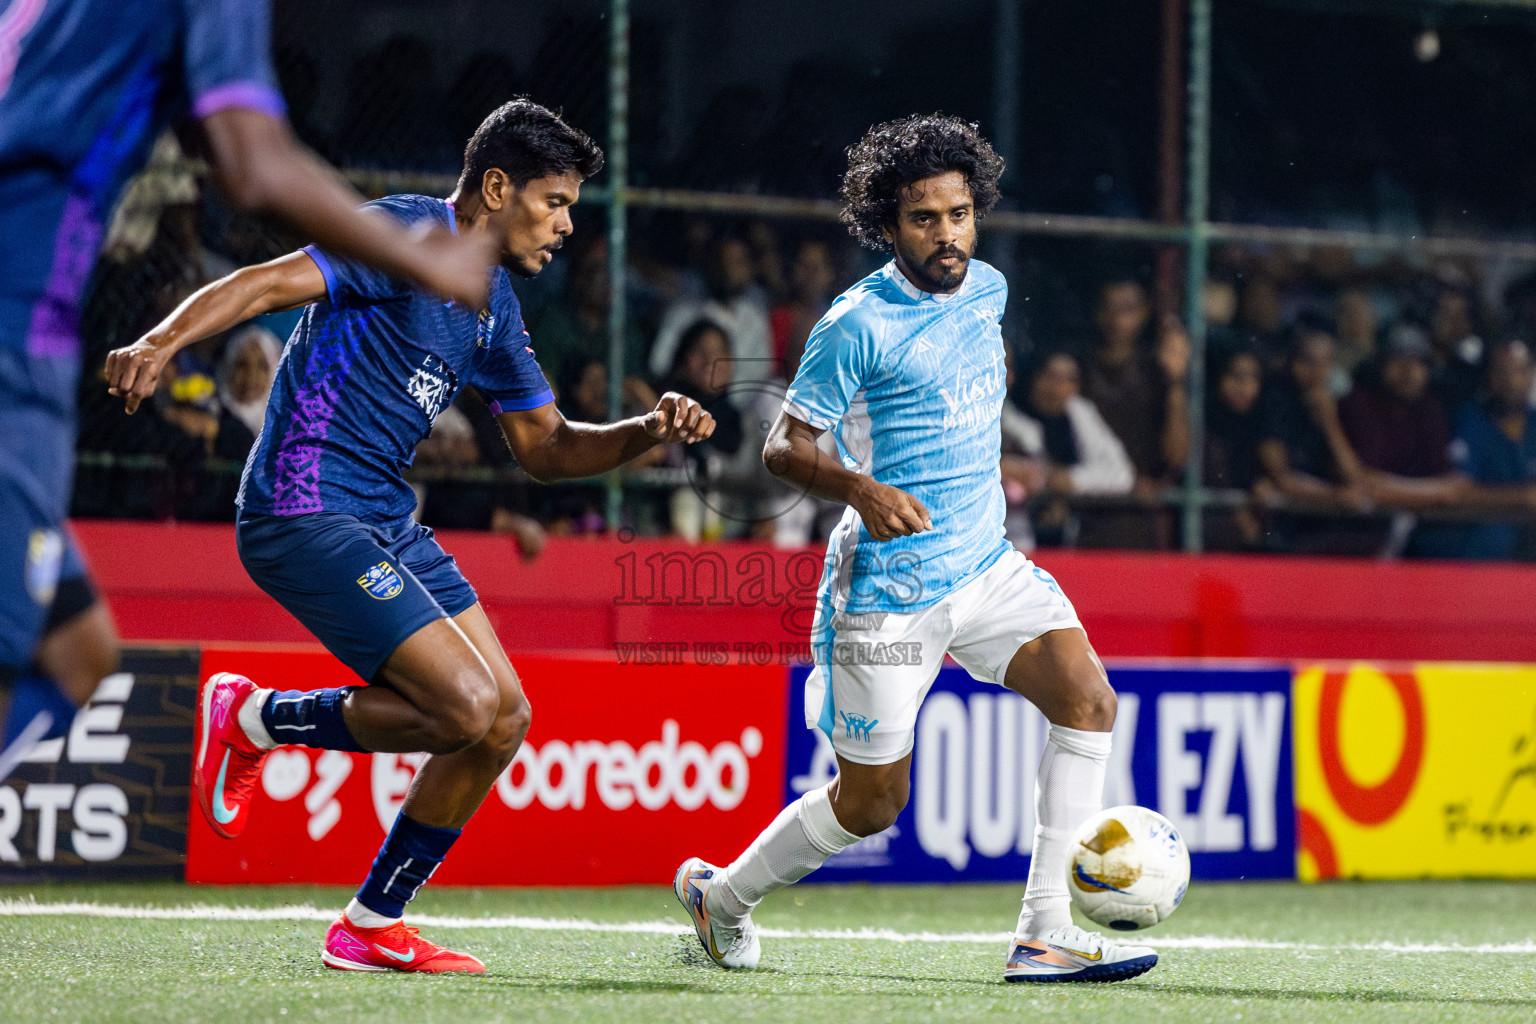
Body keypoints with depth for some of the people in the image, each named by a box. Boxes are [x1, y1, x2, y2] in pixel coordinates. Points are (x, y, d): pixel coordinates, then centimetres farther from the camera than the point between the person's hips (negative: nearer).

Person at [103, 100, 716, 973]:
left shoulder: (495, 306, 16)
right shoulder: (406, 234, -11)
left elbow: (547, 448, 24)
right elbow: (270, 283, -23)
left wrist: (650, 432, 7)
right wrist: (163, 340, -40)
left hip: (390, 524, 10)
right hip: (306, 516, -10)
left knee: (505, 719, 3)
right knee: (463, 703, -18)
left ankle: (371, 928, 13)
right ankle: (250, 719, 3)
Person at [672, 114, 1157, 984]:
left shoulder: (988, 290, 6)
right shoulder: (858, 325, -15)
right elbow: (785, 446, -13)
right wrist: (862, 489, -30)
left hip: (985, 565, 6)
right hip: (889, 583, -6)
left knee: (1089, 698, -17)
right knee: (871, 804, 3)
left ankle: (1045, 934, -16)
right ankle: (723, 894, 30)